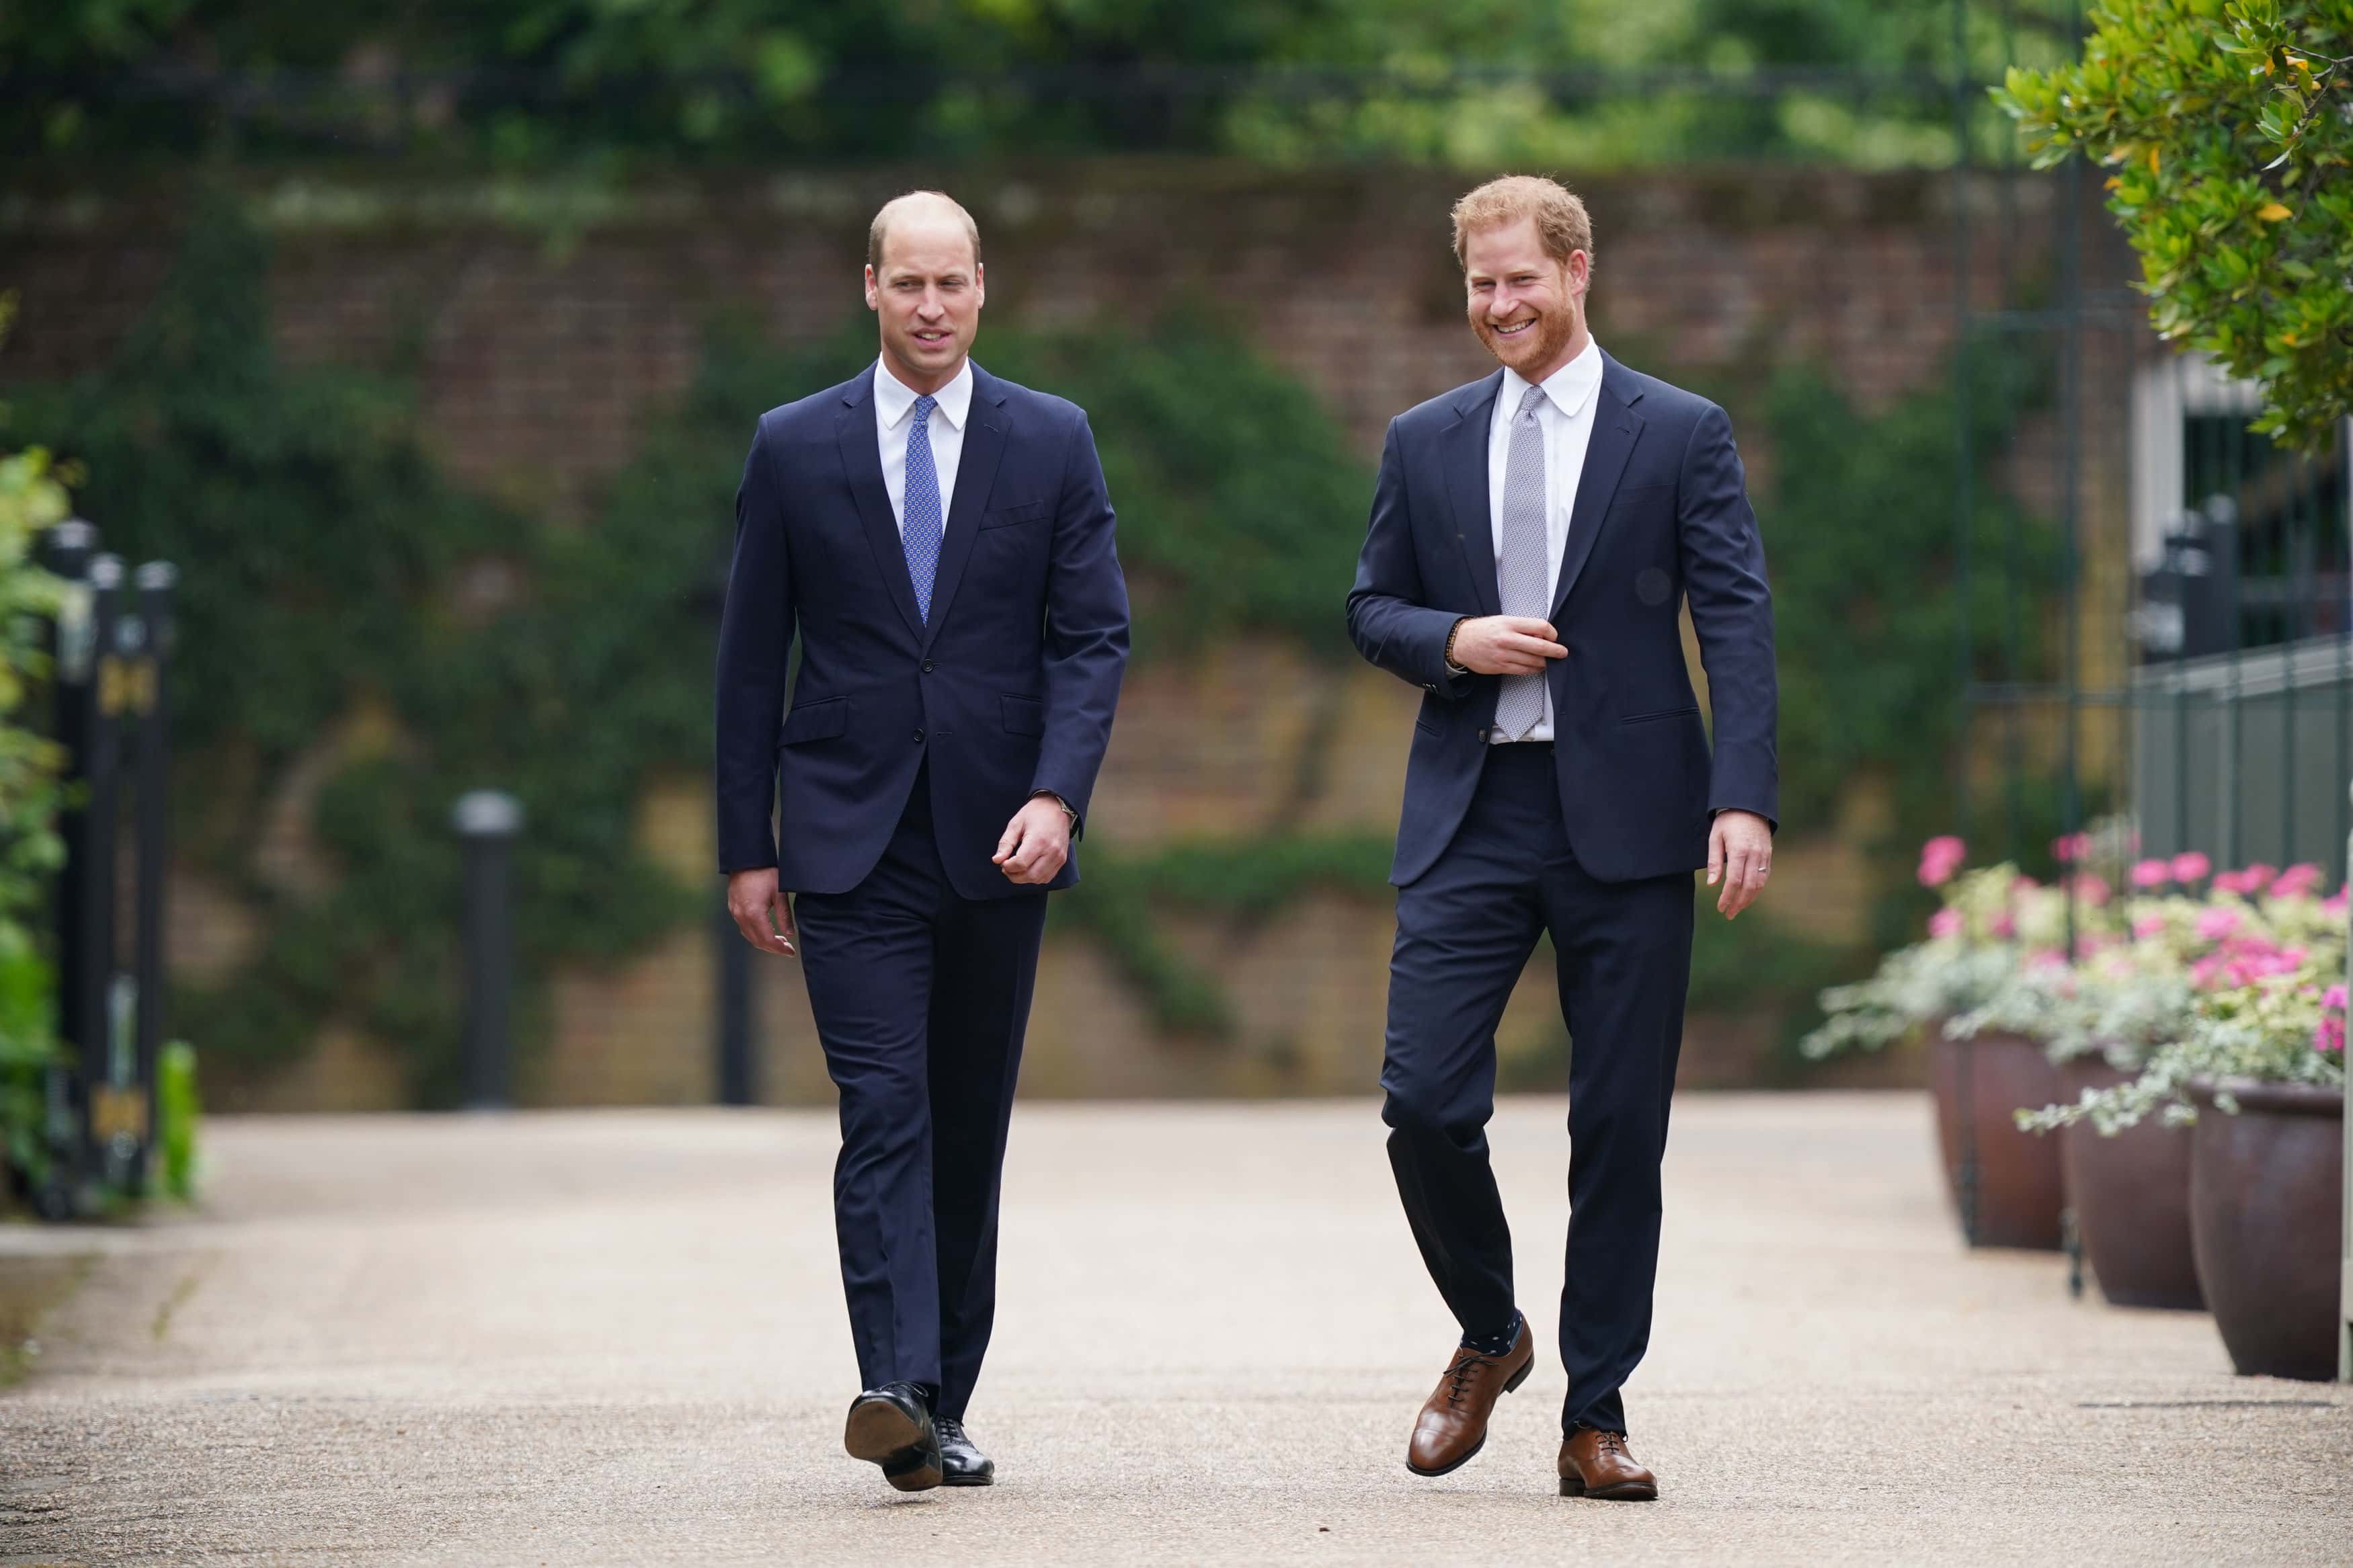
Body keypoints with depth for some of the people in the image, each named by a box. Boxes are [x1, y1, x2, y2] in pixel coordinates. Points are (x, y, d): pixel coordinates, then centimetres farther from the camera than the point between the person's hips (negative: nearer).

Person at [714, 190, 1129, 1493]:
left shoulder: (1052, 443, 5)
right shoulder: (795, 447, 4)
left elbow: (1094, 637, 1)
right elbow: (750, 657, 6)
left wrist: (1057, 796, -14)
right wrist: (746, 848, 3)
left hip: (998, 843, 2)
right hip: (853, 842, -2)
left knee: (972, 1130, 8)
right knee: (885, 1117, -15)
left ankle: (944, 1406, 16)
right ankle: (896, 1393, -25)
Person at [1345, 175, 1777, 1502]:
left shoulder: (1682, 434, 3)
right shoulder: (1426, 443, 12)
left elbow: (1739, 621, -3)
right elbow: (1373, 608, 17)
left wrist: (1745, 798, -15)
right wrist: (1452, 640, -7)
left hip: (1625, 818, -2)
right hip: (1470, 814, 2)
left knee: (1621, 1130, 0)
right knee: (1425, 1102, -8)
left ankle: (1597, 1417, 9)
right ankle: (1490, 1337, 18)